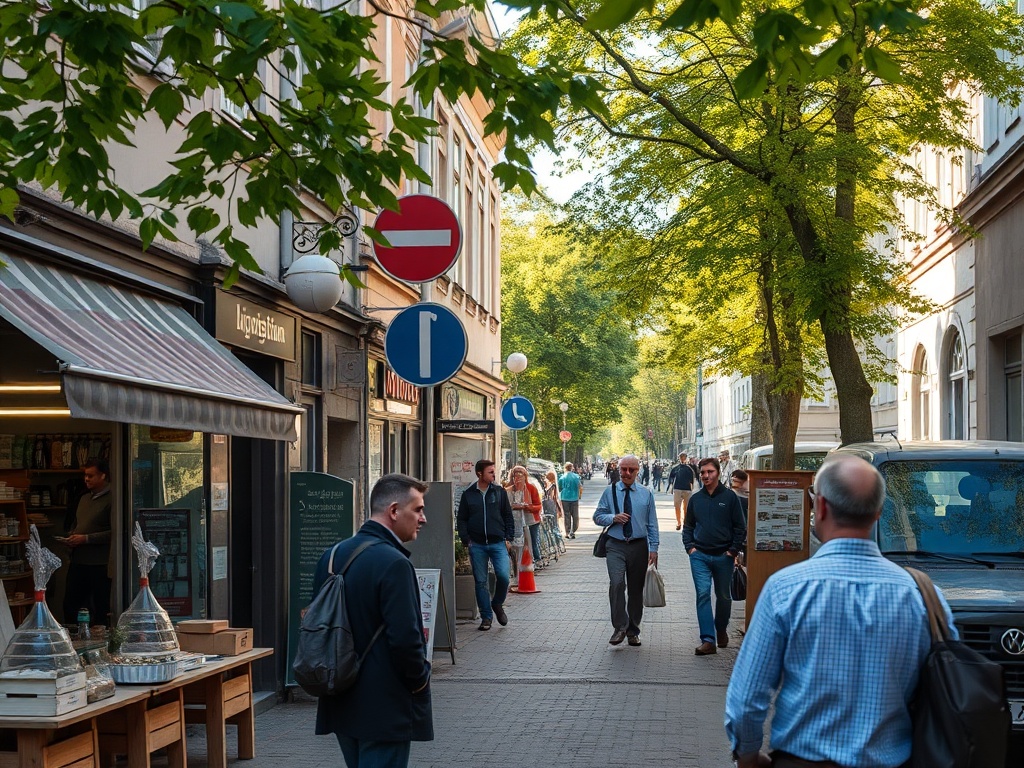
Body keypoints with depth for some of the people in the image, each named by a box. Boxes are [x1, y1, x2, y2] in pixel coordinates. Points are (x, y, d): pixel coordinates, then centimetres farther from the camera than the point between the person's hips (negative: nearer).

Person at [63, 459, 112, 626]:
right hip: (78, 560, 8)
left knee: (100, 609, 1)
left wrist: (86, 539, -18)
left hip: (99, 563, -8)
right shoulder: (84, 498, 16)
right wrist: (71, 537, 6)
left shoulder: (110, 499, -11)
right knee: (70, 605, 12)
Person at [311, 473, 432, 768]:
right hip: (385, 709, -8)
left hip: (341, 703, 8)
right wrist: (420, 681, -6)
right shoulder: (393, 563, -19)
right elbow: (405, 639, -23)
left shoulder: (332, 556, 7)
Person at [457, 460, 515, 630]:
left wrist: (508, 539, 2)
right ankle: (486, 616, 13)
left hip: (498, 543, 0)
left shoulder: (499, 492, 5)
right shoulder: (468, 494, 4)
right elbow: (461, 519, 8)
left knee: (503, 576, -14)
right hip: (477, 545, 0)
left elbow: (508, 516, 9)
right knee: (480, 582, 3)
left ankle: (497, 604, 13)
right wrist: (466, 540, -2)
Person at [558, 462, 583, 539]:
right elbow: (581, 488, -3)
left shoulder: (562, 477, -5)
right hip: (574, 498, 1)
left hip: (565, 498, -1)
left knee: (566, 516, 6)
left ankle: (567, 533, 6)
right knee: (575, 516, 9)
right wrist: (580, 495, 15)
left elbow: (559, 489, 3)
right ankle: (572, 531, -1)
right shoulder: (577, 477, -2)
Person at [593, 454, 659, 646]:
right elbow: (598, 516, 7)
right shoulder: (610, 492, 5)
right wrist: (613, 518, -13)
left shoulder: (646, 494, 7)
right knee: (617, 584, -20)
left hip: (639, 546, 2)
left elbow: (652, 523, 8)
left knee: (636, 589, 8)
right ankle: (620, 627, -17)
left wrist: (654, 548, 1)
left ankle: (633, 631, 19)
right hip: (616, 546, -2)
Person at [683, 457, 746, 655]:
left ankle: (721, 630, 35)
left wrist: (734, 550, -7)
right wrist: (689, 547, 2)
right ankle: (708, 640, -12)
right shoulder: (695, 499, 7)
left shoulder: (730, 497, -1)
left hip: (723, 556, -1)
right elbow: (688, 526, 16)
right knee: (703, 594, -9)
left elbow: (740, 526, 0)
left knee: (724, 596, 12)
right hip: (700, 556, 1)